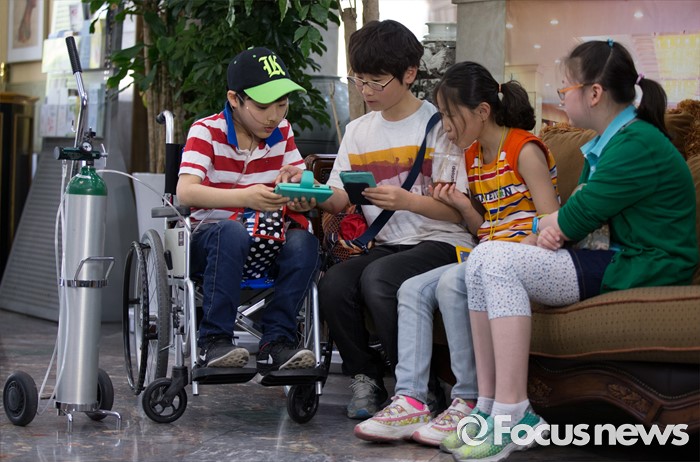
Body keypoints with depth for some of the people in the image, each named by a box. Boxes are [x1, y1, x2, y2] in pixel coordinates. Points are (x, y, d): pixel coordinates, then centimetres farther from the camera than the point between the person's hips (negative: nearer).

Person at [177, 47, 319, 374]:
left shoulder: (282, 132, 7)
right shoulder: (207, 131, -8)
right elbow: (185, 191, -23)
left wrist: (302, 198, -21)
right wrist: (244, 196, -38)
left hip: (267, 242, 4)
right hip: (211, 237, -4)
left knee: (304, 241, -27)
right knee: (232, 231, -38)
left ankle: (276, 341, -22)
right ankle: (213, 341, -30)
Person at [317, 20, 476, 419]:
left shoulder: (439, 125, -2)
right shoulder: (358, 131, 16)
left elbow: (459, 209, -8)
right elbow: (339, 200, 10)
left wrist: (407, 201, -25)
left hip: (441, 242, -5)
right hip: (386, 246, 5)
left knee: (377, 277, -33)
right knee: (334, 283, -25)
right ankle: (366, 378, -3)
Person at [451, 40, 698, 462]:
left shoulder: (637, 146, -17)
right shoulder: (606, 144, 16)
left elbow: (573, 220, -18)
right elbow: (579, 218, 15)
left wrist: (551, 225, 4)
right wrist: (553, 229, -8)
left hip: (640, 271, -10)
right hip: (615, 261, 10)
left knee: (498, 261, -21)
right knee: (483, 259, -1)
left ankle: (512, 415, -22)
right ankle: (488, 405, -6)